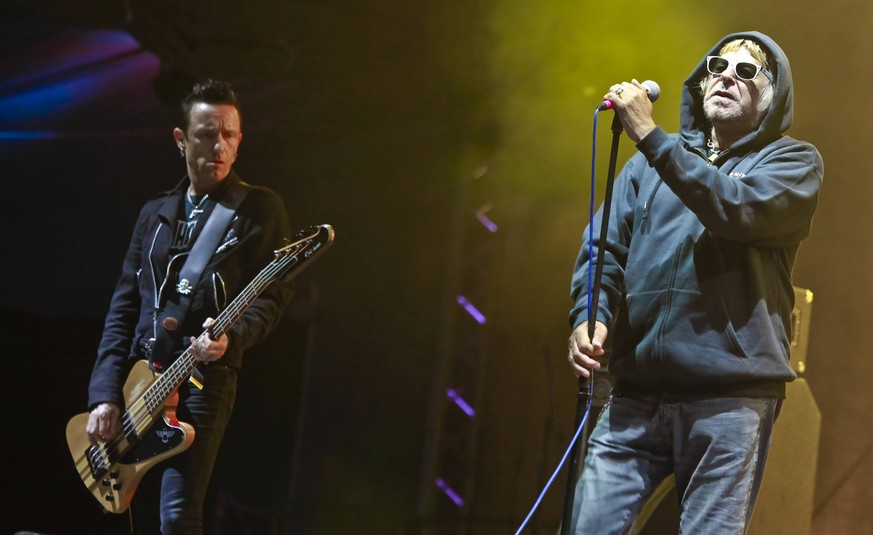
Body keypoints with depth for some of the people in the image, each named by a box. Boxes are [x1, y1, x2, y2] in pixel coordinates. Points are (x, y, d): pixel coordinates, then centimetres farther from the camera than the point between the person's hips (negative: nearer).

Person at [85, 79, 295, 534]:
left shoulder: (260, 208, 4)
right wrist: (105, 394, 3)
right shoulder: (155, 214, 18)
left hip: (205, 377, -5)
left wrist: (232, 338, -23)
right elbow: (123, 307, 14)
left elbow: (273, 295, -3)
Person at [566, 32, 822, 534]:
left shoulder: (793, 161, 7)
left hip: (730, 396, -4)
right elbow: (605, 246, 12)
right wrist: (590, 316, -9)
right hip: (637, 393, 4)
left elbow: (738, 209, -13)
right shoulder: (652, 162, 19)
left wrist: (650, 135, -16)